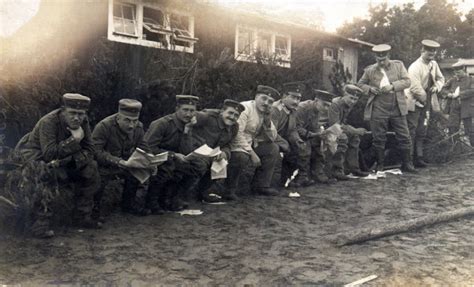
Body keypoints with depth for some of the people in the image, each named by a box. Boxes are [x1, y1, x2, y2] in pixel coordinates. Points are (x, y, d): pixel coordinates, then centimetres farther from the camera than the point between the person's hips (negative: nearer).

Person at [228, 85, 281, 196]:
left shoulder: (265, 113, 10)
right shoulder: (245, 108, -17)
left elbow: (272, 138, 9)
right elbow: (237, 134, -26)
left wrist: (268, 121, -8)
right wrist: (252, 153, -25)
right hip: (235, 144, -8)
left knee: (273, 148, -2)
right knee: (242, 157, -36)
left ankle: (261, 185, 2)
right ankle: (229, 188, -10)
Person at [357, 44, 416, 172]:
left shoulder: (398, 65, 5)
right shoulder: (370, 70, 4)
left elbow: (407, 81, -1)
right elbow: (360, 84, 13)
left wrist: (392, 86, -16)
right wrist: (370, 89, -7)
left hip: (397, 109, 1)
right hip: (378, 110, -1)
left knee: (404, 137, 4)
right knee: (379, 139, 5)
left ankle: (407, 164, 16)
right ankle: (380, 165, 19)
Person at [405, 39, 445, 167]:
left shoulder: (434, 64, 8)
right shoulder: (415, 67, -18)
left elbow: (440, 78, 20)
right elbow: (415, 88, -23)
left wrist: (437, 87, -1)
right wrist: (425, 99, -12)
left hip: (426, 103, 8)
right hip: (415, 103, -8)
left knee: (421, 132, 10)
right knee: (411, 132, -5)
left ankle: (418, 157, 16)